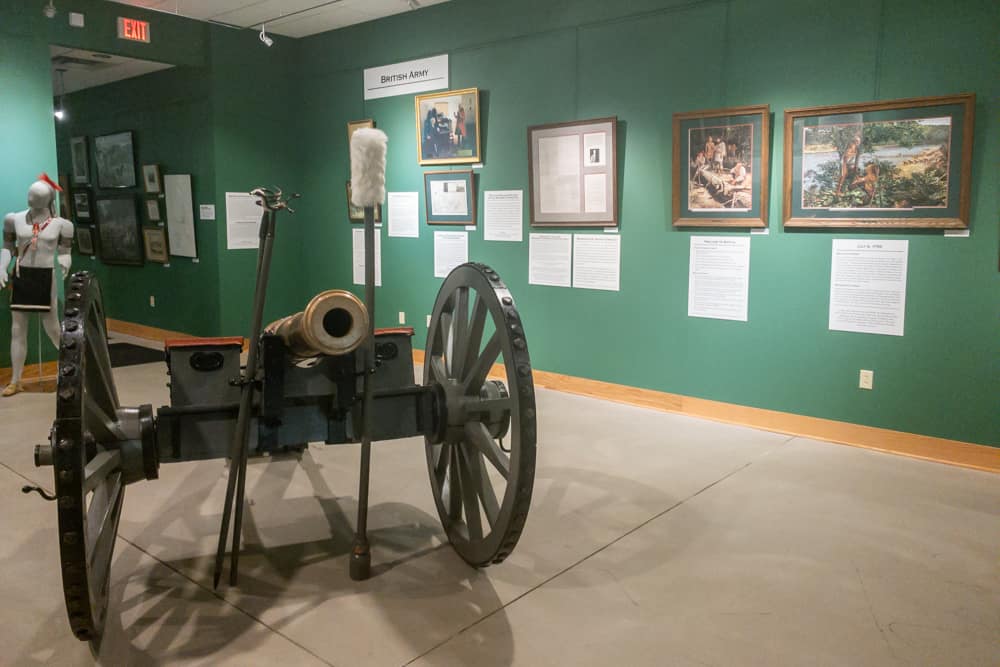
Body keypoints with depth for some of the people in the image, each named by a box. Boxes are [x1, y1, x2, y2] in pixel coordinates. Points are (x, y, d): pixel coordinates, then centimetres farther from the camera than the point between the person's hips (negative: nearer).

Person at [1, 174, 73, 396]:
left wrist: (64, 265, -18)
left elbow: (64, 252, 1)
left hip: (45, 278, -3)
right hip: (20, 277, 3)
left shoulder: (59, 223, -2)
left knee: (52, 328, 0)